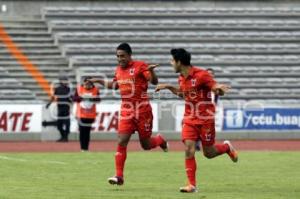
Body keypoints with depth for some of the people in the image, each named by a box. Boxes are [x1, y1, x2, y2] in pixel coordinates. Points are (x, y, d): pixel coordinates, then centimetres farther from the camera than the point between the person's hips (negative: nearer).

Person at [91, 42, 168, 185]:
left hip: (142, 109, -4)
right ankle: (119, 176, -9)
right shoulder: (118, 70, 10)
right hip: (126, 110, 4)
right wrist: (99, 81, 23)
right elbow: (115, 85, 29)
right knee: (121, 142, -9)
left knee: (146, 145, 5)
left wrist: (151, 71, -36)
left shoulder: (140, 66, -9)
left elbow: (154, 82, -17)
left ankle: (160, 140, 40)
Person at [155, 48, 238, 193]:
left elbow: (217, 88, -15)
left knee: (208, 153, 3)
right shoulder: (181, 78, 7)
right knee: (189, 150, -12)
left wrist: (219, 89, -38)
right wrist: (168, 87, 18)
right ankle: (191, 185, -10)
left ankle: (227, 147, 36)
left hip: (205, 119, -5)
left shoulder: (201, 75, -15)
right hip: (189, 119, 5)